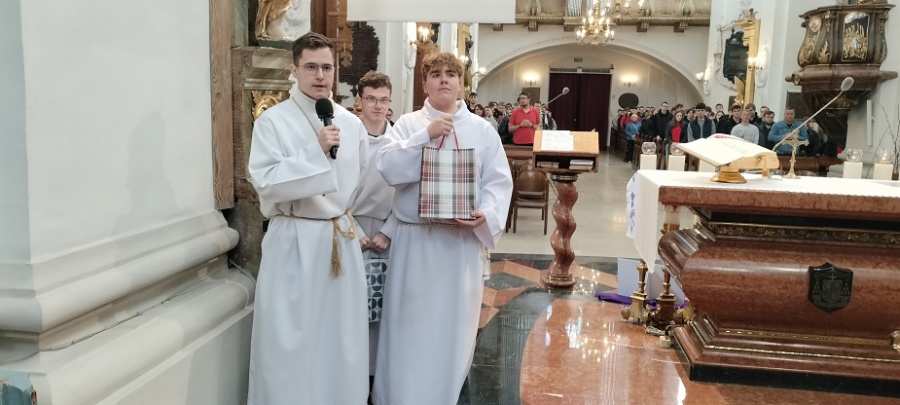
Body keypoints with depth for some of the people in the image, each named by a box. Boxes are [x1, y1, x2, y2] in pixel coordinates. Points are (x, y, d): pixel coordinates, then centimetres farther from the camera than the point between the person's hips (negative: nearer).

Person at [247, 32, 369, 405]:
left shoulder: (352, 123, 8)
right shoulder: (272, 121, -6)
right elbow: (265, 182, -17)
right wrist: (316, 150, -21)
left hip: (343, 238, 4)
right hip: (293, 241, -4)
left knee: (341, 335, 12)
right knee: (290, 339, 2)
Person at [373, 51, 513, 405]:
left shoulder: (482, 129, 6)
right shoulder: (408, 124, 3)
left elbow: (499, 180, 2)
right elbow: (387, 168, -10)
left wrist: (487, 213, -16)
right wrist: (426, 135, -16)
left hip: (464, 238, 1)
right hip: (415, 236, -1)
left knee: (454, 320, 9)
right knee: (410, 320, 4)